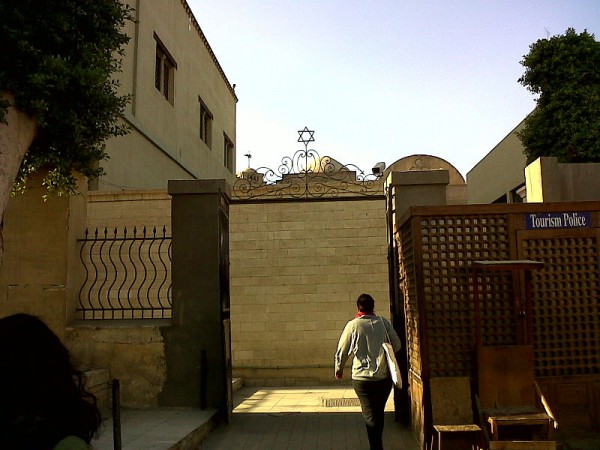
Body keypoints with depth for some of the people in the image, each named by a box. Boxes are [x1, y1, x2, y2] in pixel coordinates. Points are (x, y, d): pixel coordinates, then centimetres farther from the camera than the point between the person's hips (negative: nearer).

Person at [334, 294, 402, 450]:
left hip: (362, 377, -3)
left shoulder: (353, 325, -8)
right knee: (379, 412, 21)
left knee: (370, 415, 4)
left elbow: (341, 351, -5)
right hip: (384, 376, 3)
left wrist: (339, 370, 12)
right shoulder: (383, 322, -3)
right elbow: (397, 345, 2)